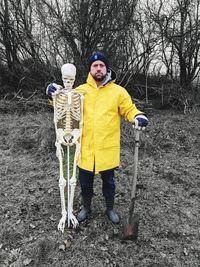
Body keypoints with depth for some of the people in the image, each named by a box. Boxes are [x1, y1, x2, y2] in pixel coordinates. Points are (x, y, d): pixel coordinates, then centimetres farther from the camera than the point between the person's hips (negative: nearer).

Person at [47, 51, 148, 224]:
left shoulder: (118, 91, -1)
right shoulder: (80, 91, 2)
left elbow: (129, 110, 3)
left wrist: (139, 117, -19)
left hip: (108, 149, -1)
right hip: (85, 148, 1)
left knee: (108, 181, 17)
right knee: (85, 181, 17)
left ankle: (110, 209, 42)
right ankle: (86, 208, 43)